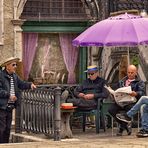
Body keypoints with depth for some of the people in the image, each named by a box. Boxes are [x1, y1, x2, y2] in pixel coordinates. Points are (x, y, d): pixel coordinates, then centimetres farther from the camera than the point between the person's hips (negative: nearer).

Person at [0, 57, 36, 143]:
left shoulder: (14, 76, 14)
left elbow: (21, 84, 13)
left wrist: (30, 85, -4)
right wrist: (9, 95, -21)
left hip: (10, 107, 8)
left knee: (7, 128, 12)